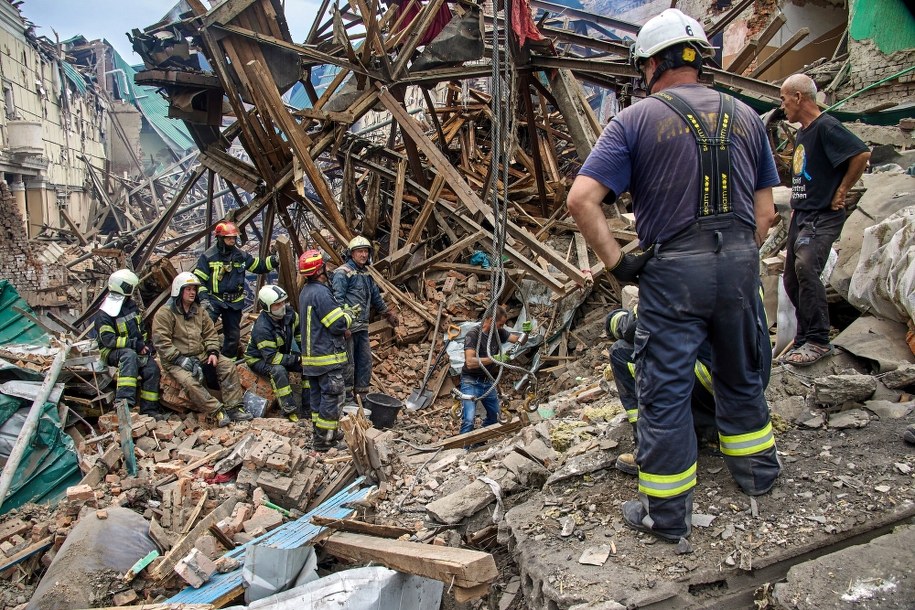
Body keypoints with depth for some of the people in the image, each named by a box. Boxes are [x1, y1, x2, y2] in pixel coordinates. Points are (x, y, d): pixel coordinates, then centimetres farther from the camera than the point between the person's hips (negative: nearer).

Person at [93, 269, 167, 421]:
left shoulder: (132, 306, 11)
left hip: (136, 349, 7)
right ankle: (124, 400, -48)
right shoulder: (104, 314, -14)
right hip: (112, 352, -7)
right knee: (129, 355, -39)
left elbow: (141, 328, 23)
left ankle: (149, 408, -8)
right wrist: (134, 344, -27)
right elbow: (108, 339, -22)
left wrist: (146, 344, 9)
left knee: (152, 368, -16)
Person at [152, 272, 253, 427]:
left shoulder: (199, 311, 12)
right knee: (190, 381, -34)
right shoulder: (164, 313, -10)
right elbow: (162, 342, -17)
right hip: (176, 360, -6)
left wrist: (213, 352, -4)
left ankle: (234, 408, -15)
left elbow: (210, 333, 14)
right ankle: (217, 411, -30)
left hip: (201, 355, 6)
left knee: (228, 365, -12)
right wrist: (181, 359, -23)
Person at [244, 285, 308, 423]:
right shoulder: (262, 328, -33)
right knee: (278, 370, -38)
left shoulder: (289, 313, -12)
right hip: (259, 359, -7)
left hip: (281, 354, 7)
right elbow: (272, 358, -34)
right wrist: (297, 359, -31)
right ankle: (289, 411, -31)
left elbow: (299, 332, 8)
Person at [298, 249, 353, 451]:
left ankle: (321, 432, 26)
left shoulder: (305, 292, 11)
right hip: (327, 357, -10)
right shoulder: (321, 293, -20)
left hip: (310, 355, 10)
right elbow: (339, 324, -19)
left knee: (318, 395, 16)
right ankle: (324, 439, 1)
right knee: (332, 397, -3)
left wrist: (342, 329, 9)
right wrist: (348, 316, 1)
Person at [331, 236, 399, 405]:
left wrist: (388, 314, 36)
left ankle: (362, 394, 21)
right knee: (348, 363, -4)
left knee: (365, 360, 11)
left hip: (363, 327, 8)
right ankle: (347, 399, 4)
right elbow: (338, 299, -17)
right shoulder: (342, 273, -9)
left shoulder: (366, 273, 17)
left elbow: (376, 296, 29)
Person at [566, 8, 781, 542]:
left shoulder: (636, 121, -3)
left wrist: (617, 262, -7)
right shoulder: (746, 117, 11)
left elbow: (582, 199, -13)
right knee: (742, 374, 24)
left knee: (666, 389, 5)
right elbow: (766, 211, 10)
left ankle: (667, 513, 15)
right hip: (741, 263, 5)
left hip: (673, 269, -5)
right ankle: (758, 471, 42)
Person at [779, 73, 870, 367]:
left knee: (805, 267, -27)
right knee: (792, 280, 10)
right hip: (801, 216, 10)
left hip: (823, 216, -10)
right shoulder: (802, 133, 18)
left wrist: (841, 192, -14)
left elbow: (861, 154, -21)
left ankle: (818, 341, -22)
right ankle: (805, 337, 23)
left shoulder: (826, 127, -11)